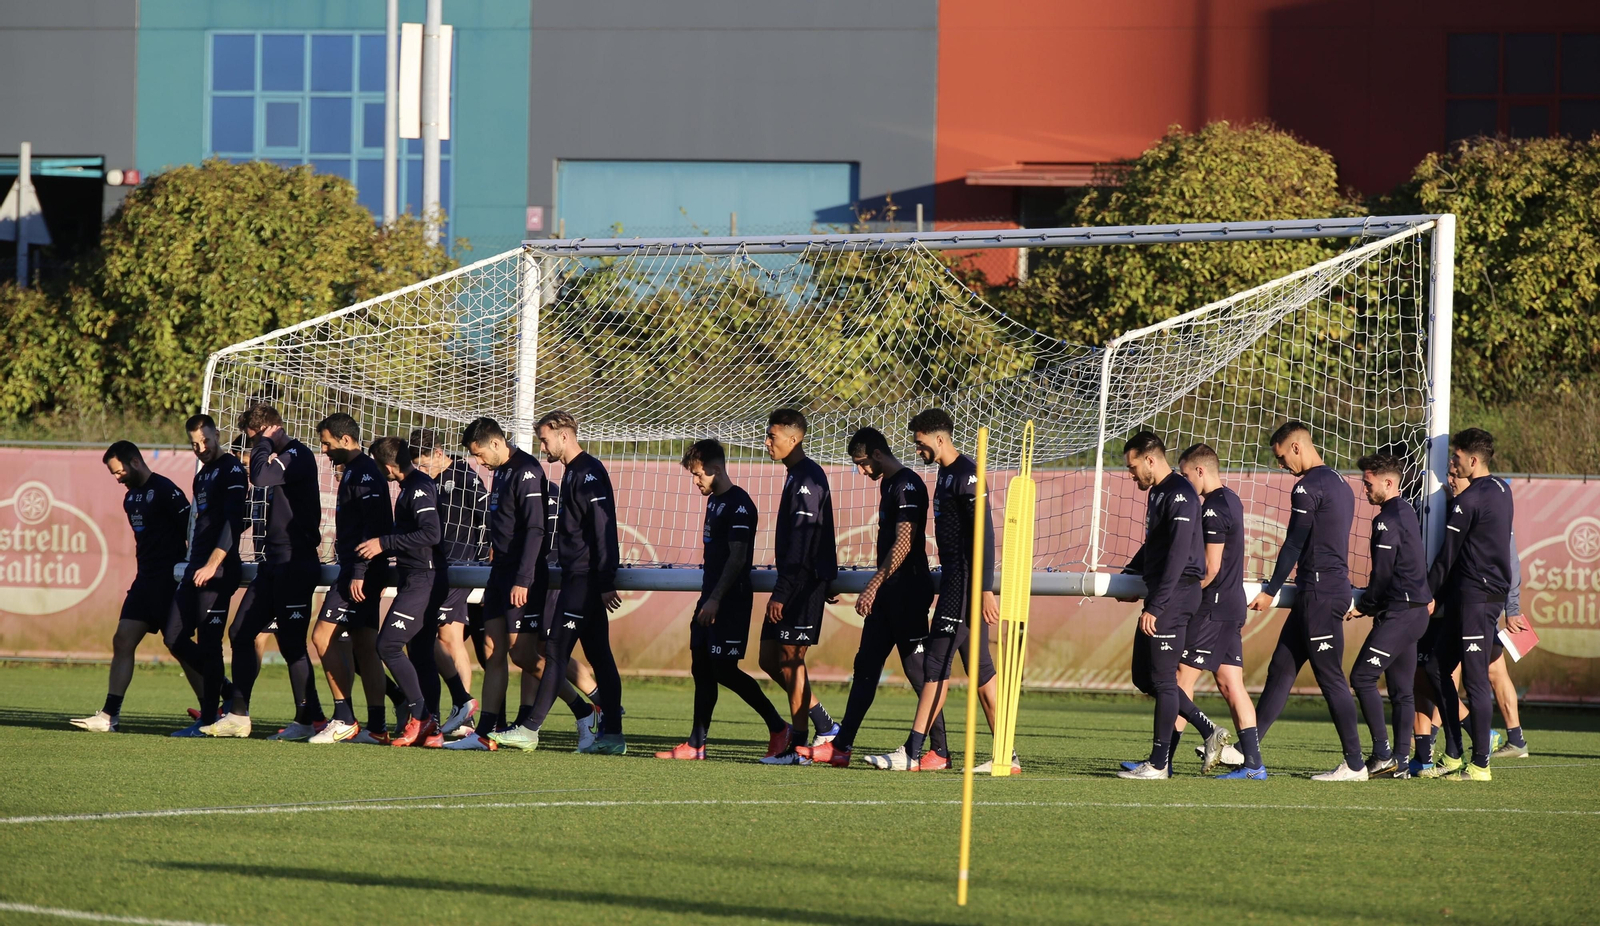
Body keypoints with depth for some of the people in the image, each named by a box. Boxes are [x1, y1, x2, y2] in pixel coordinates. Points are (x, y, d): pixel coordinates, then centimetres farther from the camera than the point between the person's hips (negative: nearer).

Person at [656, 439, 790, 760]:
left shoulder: (739, 504, -14)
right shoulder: (714, 501, 16)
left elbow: (737, 557, -20)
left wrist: (715, 599, -23)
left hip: (731, 601, -10)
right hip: (711, 599, 10)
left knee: (725, 670, -10)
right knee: (701, 669, 7)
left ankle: (778, 726, 0)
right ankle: (696, 743, 9)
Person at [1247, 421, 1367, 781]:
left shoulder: (1309, 486, -13)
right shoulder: (1340, 484, 17)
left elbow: (1294, 544, -14)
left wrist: (1270, 591, -9)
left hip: (1319, 594, -10)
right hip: (1337, 586, 10)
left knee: (1330, 677, -6)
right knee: (1281, 669, 10)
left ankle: (1354, 764, -4)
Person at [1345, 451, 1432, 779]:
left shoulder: (1388, 520, -14)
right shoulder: (1407, 512, 16)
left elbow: (1383, 574, -15)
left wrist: (1363, 606, 0)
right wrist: (1370, 605, 20)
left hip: (1399, 613, -10)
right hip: (1416, 610, 10)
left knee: (1362, 678, -9)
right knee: (1401, 689, 10)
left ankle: (1383, 755, -12)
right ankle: (1400, 761, 9)